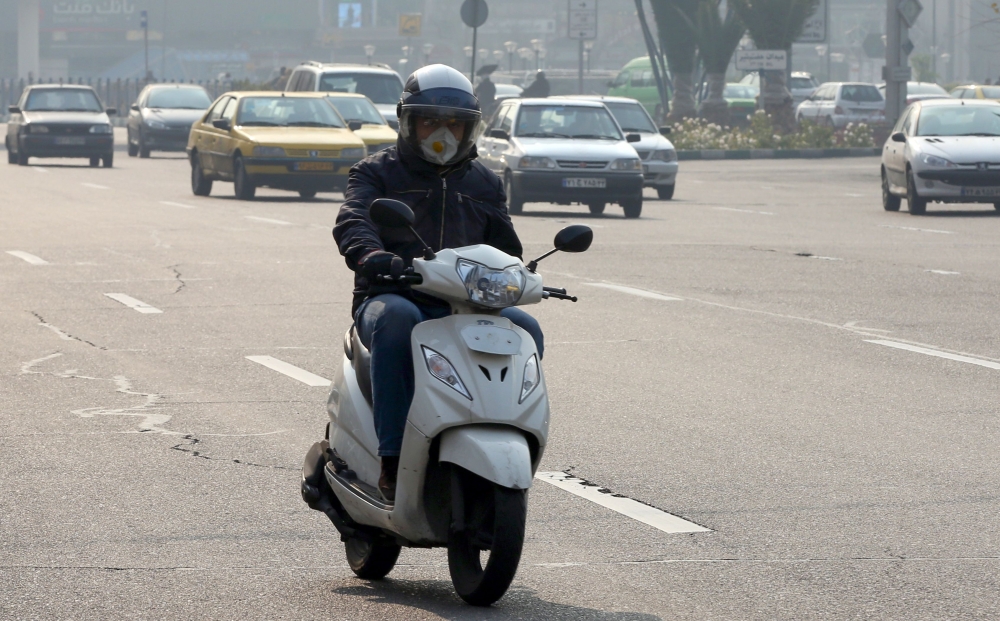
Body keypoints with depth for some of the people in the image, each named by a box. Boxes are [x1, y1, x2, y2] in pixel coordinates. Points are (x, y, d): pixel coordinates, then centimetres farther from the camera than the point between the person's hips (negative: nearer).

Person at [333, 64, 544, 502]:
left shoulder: (484, 184, 23)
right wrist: (370, 255, -34)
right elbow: (353, 221, -10)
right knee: (397, 318, -40)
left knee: (524, 329, -25)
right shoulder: (378, 173, 10)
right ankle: (394, 461, -42)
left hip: (464, 307, 4)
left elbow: (505, 249, 24)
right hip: (389, 297, -4)